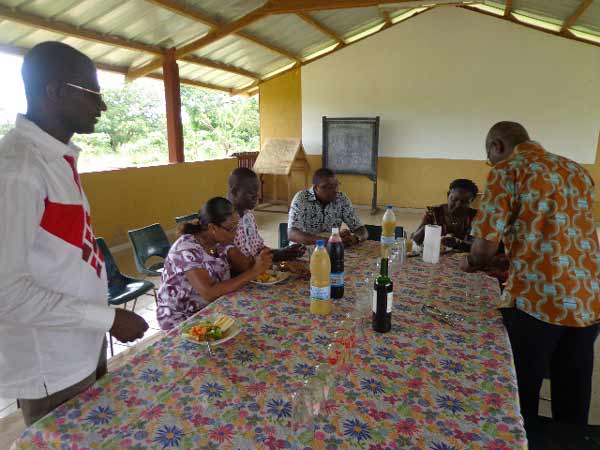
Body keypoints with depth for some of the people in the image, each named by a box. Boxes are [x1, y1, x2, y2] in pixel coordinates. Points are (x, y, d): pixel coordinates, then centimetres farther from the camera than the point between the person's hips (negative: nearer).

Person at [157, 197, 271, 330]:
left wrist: (261, 261, -27)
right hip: (181, 319, -6)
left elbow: (245, 266, -8)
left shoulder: (221, 241, -4)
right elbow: (209, 293, -35)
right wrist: (253, 272, -34)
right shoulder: (186, 250, -26)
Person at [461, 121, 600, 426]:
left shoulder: (507, 169, -3)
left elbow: (486, 242, -9)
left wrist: (472, 264, 13)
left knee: (520, 395, 12)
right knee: (573, 401, 21)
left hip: (537, 298, -7)